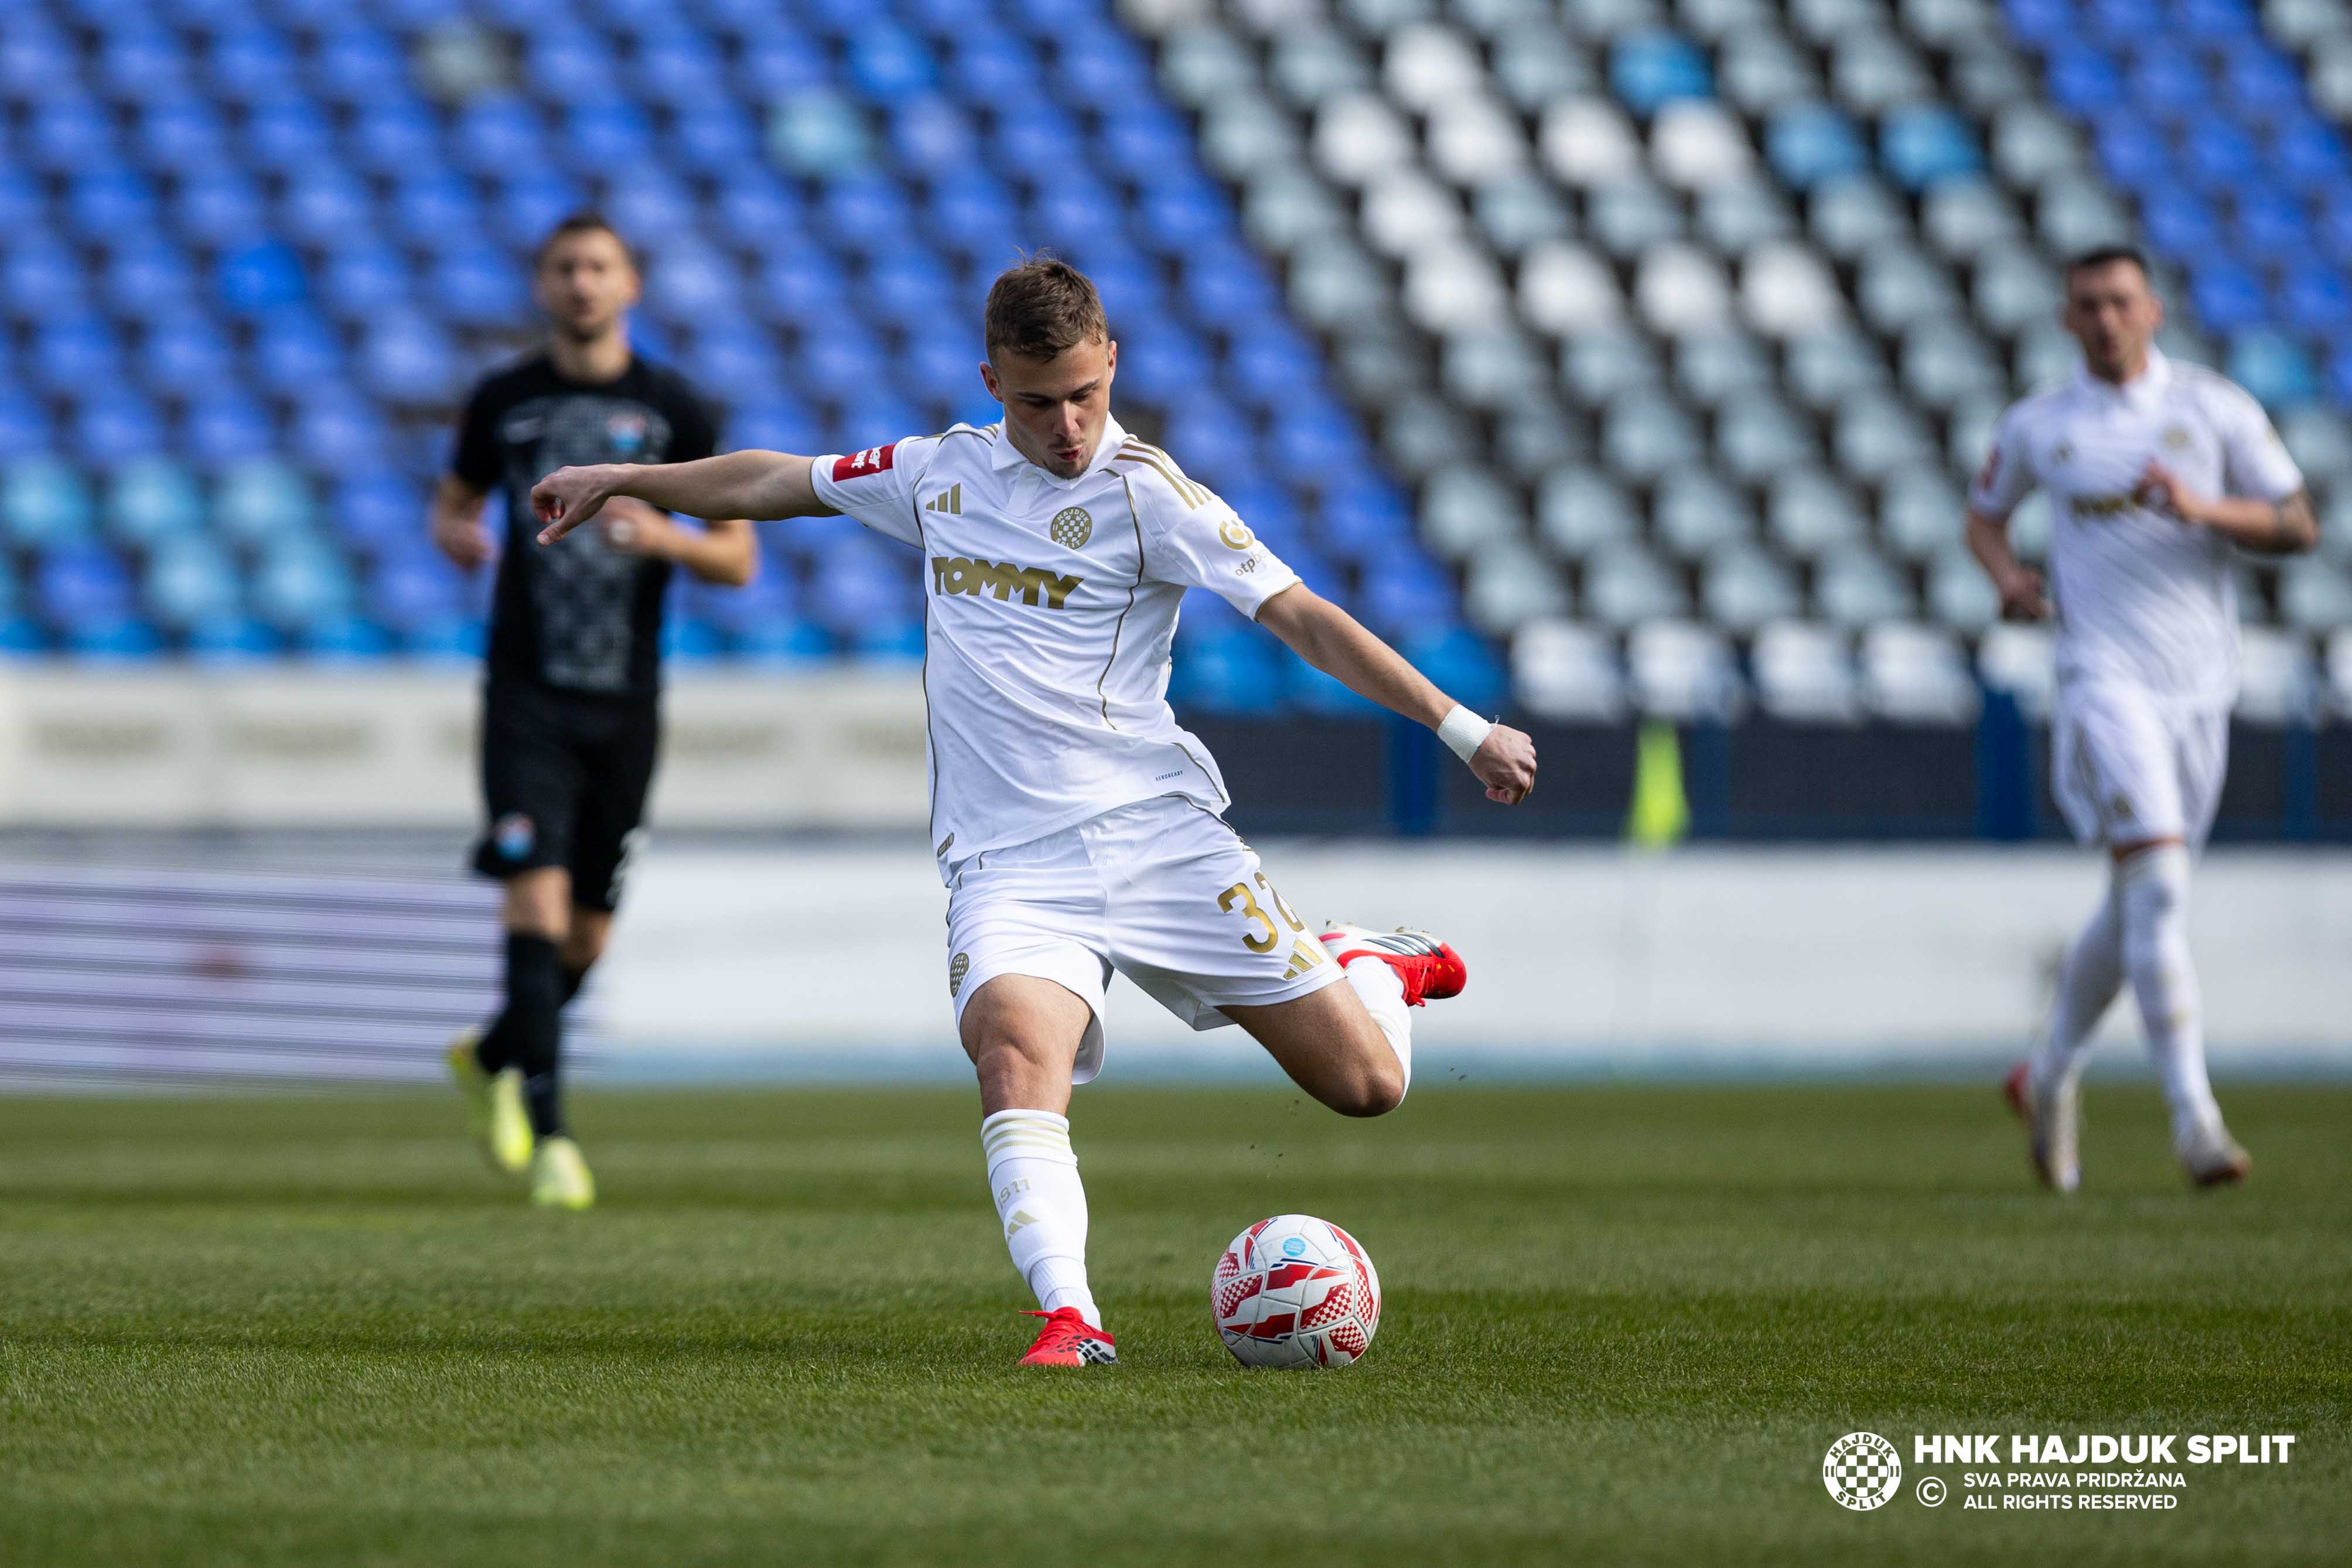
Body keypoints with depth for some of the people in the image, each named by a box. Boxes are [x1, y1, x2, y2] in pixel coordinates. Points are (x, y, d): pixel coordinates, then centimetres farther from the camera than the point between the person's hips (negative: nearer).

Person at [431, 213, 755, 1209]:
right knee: (537, 903, -16)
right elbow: (453, 504, 19)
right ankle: (549, 1136, -15)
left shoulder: (673, 409, 3)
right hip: (527, 693, -1)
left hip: (626, 704, 1)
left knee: (587, 937, 9)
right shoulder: (503, 400, 4)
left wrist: (665, 537, -16)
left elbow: (739, 559, 4)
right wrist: (457, 537, -5)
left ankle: (491, 1057, 37)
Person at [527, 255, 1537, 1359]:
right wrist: (622, 480, 32)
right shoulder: (945, 471, 10)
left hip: (1159, 835, -2)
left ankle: (1369, 964, 33)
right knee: (1015, 1053, -31)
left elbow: (1300, 615, -9)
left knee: (1365, 1084, -1)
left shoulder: (1143, 490, -4)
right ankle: (1068, 1320, -37)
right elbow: (784, 482, 27)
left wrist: (1461, 728, -15)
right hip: (1009, 862, 2)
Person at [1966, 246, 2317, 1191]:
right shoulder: (2037, 428, 5)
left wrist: (2202, 510, -15)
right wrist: (2007, 577, 1)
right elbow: (1984, 514, 22)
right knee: (2157, 886, -19)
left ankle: (2052, 1074, 35)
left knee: (2139, 903, 12)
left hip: (2200, 687, 3)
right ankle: (2194, 1118, -22)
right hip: (2103, 679, -3)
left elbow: (2299, 527, 2)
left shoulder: (2215, 411, 4)